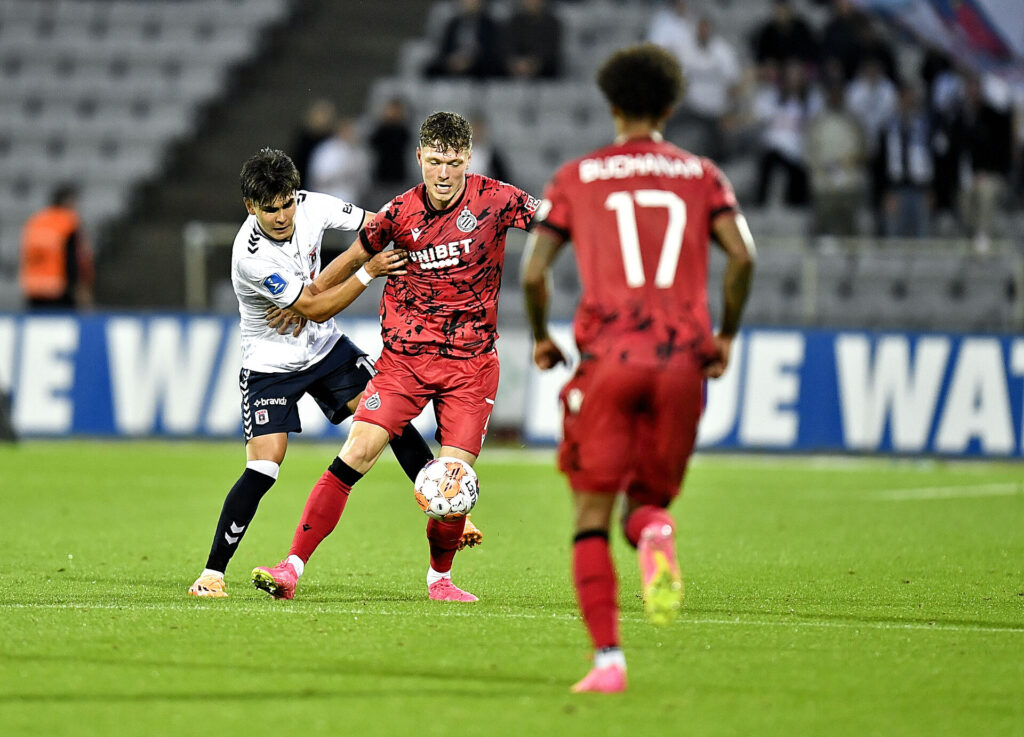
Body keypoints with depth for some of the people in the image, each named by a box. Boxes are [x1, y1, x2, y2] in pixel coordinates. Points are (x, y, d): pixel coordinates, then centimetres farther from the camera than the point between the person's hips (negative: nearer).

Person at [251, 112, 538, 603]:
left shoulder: (495, 200, -7)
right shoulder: (399, 213, -3)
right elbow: (357, 257, 15)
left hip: (470, 361, 0)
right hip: (403, 355, 0)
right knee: (357, 452, -14)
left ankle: (439, 578, 18)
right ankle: (293, 567, -13)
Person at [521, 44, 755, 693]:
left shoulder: (576, 177, 10)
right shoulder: (701, 174, 13)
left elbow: (533, 272, 1)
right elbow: (742, 256, -1)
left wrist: (541, 337, 18)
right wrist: (726, 336, 12)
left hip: (609, 356, -2)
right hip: (682, 361, 2)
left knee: (592, 513, 6)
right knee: (648, 500, 16)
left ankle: (608, 658, -8)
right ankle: (656, 532, -24)